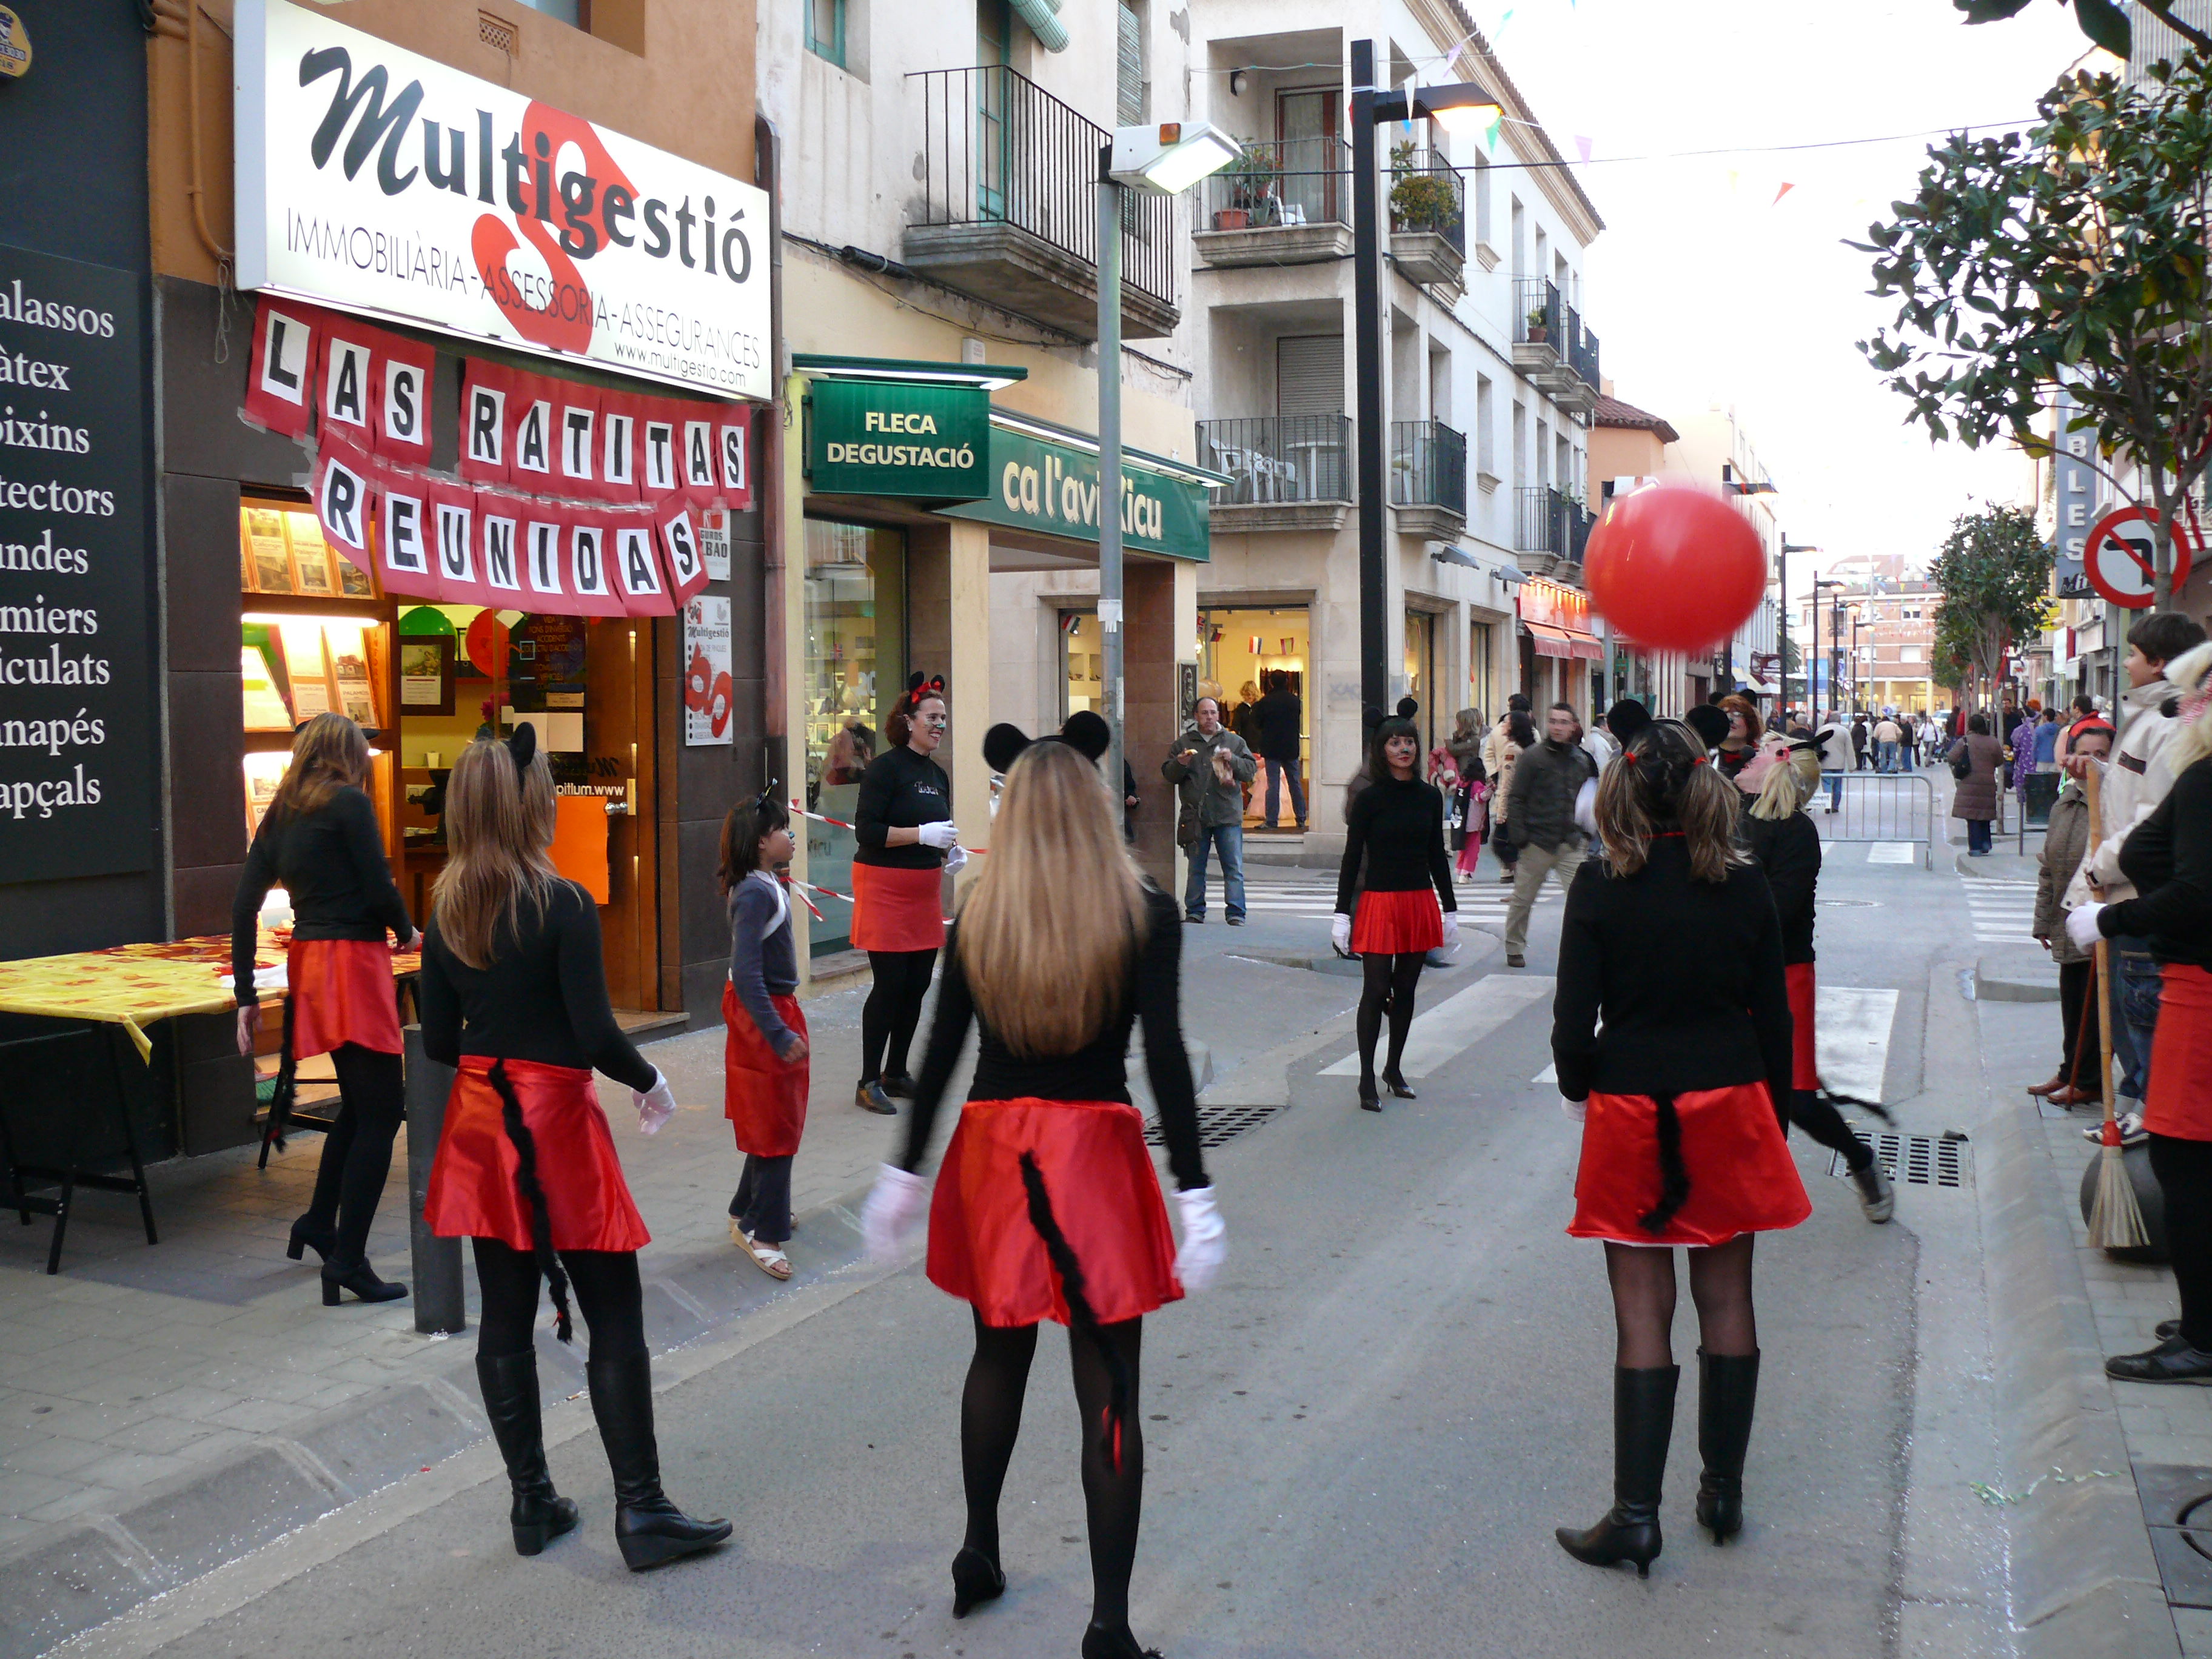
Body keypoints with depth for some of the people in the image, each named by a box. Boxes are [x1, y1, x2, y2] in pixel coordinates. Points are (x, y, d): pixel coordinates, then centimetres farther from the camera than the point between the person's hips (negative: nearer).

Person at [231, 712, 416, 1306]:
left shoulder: (281, 816, 12)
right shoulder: (349, 803, -8)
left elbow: (244, 905, 7)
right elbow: (378, 888, -13)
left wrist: (246, 995, 8)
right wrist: (405, 931, 8)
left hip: (309, 961, 8)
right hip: (352, 962, -8)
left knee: (359, 1102, 23)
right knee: (381, 1111, -4)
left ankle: (319, 1223, 34)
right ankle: (347, 1260, -7)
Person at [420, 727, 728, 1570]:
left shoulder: (446, 914, 3)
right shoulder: (562, 905, -15)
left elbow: (439, 1041, 6)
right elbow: (595, 1033, -17)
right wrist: (650, 1081, 0)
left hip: (482, 1122, 6)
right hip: (556, 1120, -6)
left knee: (506, 1318, 12)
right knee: (614, 1320, 1)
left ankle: (532, 1501, 21)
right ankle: (642, 1510, 4)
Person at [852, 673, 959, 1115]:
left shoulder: (938, 775, 13)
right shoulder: (886, 768, -11)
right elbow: (866, 830, -18)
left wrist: (952, 850, 3)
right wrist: (921, 834, -24)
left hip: (924, 891, 8)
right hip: (885, 888, -8)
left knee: (917, 985, 10)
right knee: (889, 985, -7)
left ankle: (896, 1073, 23)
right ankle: (869, 1083, 1)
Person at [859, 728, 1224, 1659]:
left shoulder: (977, 919, 0)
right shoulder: (1143, 915, -6)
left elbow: (941, 1051, 2)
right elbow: (1165, 1056, -13)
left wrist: (905, 1174, 11)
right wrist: (1195, 1195, -13)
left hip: (993, 1150, 3)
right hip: (1097, 1153, -3)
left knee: (999, 1354, 23)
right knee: (1108, 1392, 1)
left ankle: (978, 1558, 36)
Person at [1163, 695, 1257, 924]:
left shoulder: (1234, 741, 10)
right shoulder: (1183, 743, 11)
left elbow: (1251, 770, 5)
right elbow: (1168, 774, 9)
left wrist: (1232, 760, -11)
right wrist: (1180, 764, -11)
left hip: (1228, 815, -1)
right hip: (1195, 816, 1)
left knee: (1234, 868, -4)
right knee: (1196, 868, 6)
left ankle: (1236, 913, -1)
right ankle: (1195, 911, 14)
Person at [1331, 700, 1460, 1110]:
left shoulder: (1429, 796, 6)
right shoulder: (1369, 798, -6)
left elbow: (1437, 856, 12)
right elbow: (1352, 857, -5)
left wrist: (1449, 909, 12)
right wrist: (1342, 912, -9)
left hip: (1420, 904, 4)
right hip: (1379, 902, -4)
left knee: (1405, 990, 12)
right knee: (1376, 991, -3)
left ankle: (1394, 1068, 26)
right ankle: (1367, 1079, 3)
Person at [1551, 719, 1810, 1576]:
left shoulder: (1600, 887, -9)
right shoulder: (1744, 885, -2)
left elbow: (1574, 1019, -9)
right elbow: (1774, 1017, 3)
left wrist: (1579, 1089, 10)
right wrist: (1771, 1111, 14)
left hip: (1631, 1114, -2)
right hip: (1730, 1108, 2)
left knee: (1642, 1314, 1)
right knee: (1727, 1302, 13)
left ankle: (1635, 1514, 4)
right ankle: (1724, 1491, 24)